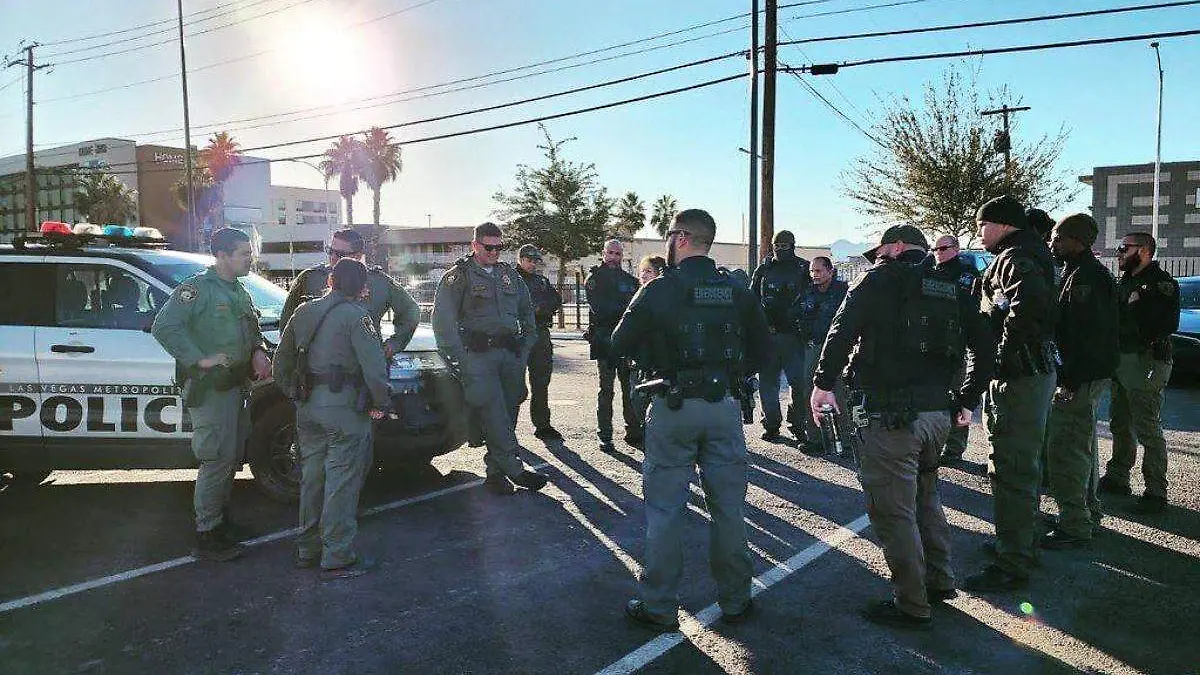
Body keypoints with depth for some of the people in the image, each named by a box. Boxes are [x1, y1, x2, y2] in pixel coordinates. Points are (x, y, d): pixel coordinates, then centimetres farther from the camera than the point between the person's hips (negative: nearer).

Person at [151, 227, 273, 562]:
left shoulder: (239, 291, 14)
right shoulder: (197, 288, -13)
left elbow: (253, 329, 26)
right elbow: (163, 327, -22)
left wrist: (258, 352, 5)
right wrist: (200, 359, -24)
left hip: (236, 385, 9)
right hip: (210, 388, -9)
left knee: (232, 458, 17)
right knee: (218, 461, -7)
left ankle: (220, 521, 32)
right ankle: (207, 537, 3)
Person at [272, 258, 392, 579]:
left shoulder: (304, 312, 12)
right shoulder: (356, 316, -10)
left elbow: (281, 361, 17)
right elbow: (373, 366, -18)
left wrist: (295, 395, 23)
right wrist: (381, 403, -7)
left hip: (308, 408, 7)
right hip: (344, 408, -7)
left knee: (312, 477, 18)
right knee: (342, 482, -1)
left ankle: (307, 548, 28)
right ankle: (338, 559, 3)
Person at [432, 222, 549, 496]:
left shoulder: (510, 275, 18)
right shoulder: (458, 276, 3)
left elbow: (527, 313, 24)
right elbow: (443, 319, -4)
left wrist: (526, 347, 12)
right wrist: (459, 357, -11)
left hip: (511, 354, 5)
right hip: (478, 355, -5)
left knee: (507, 413, 3)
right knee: (494, 415, -12)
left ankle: (496, 471, 11)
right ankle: (514, 469, -10)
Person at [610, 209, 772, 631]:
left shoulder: (658, 290, -8)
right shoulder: (737, 291, 3)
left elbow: (620, 347, -3)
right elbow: (762, 348, 9)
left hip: (673, 408, -3)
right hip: (725, 406, 3)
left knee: (665, 509, 6)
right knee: (728, 507, 12)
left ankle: (659, 607, 14)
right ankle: (734, 600, 24)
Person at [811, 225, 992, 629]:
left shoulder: (882, 279, -3)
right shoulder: (952, 289, 15)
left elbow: (843, 329, -16)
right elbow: (983, 346, 16)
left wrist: (823, 382, -10)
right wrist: (967, 401, 22)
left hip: (890, 414, -8)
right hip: (939, 411, 8)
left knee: (893, 510, 0)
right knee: (925, 495, 25)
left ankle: (911, 606, 6)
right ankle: (940, 581, 34)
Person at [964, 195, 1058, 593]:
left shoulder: (1015, 258, -14)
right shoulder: (1030, 254, 19)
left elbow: (1028, 303, -33)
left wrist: (1004, 354, -24)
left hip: (1019, 376, -11)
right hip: (1035, 370, 11)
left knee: (1011, 470, -7)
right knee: (1024, 463, 21)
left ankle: (1012, 566, -1)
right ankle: (1024, 544, 35)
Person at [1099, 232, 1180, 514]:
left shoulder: (1161, 282, -9)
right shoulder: (1125, 282, 18)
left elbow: (1167, 324, -19)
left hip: (1146, 363, -9)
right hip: (1121, 362, 9)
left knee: (1147, 429, -6)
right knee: (1120, 425, 16)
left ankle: (1156, 491, 2)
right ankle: (1117, 478, 28)